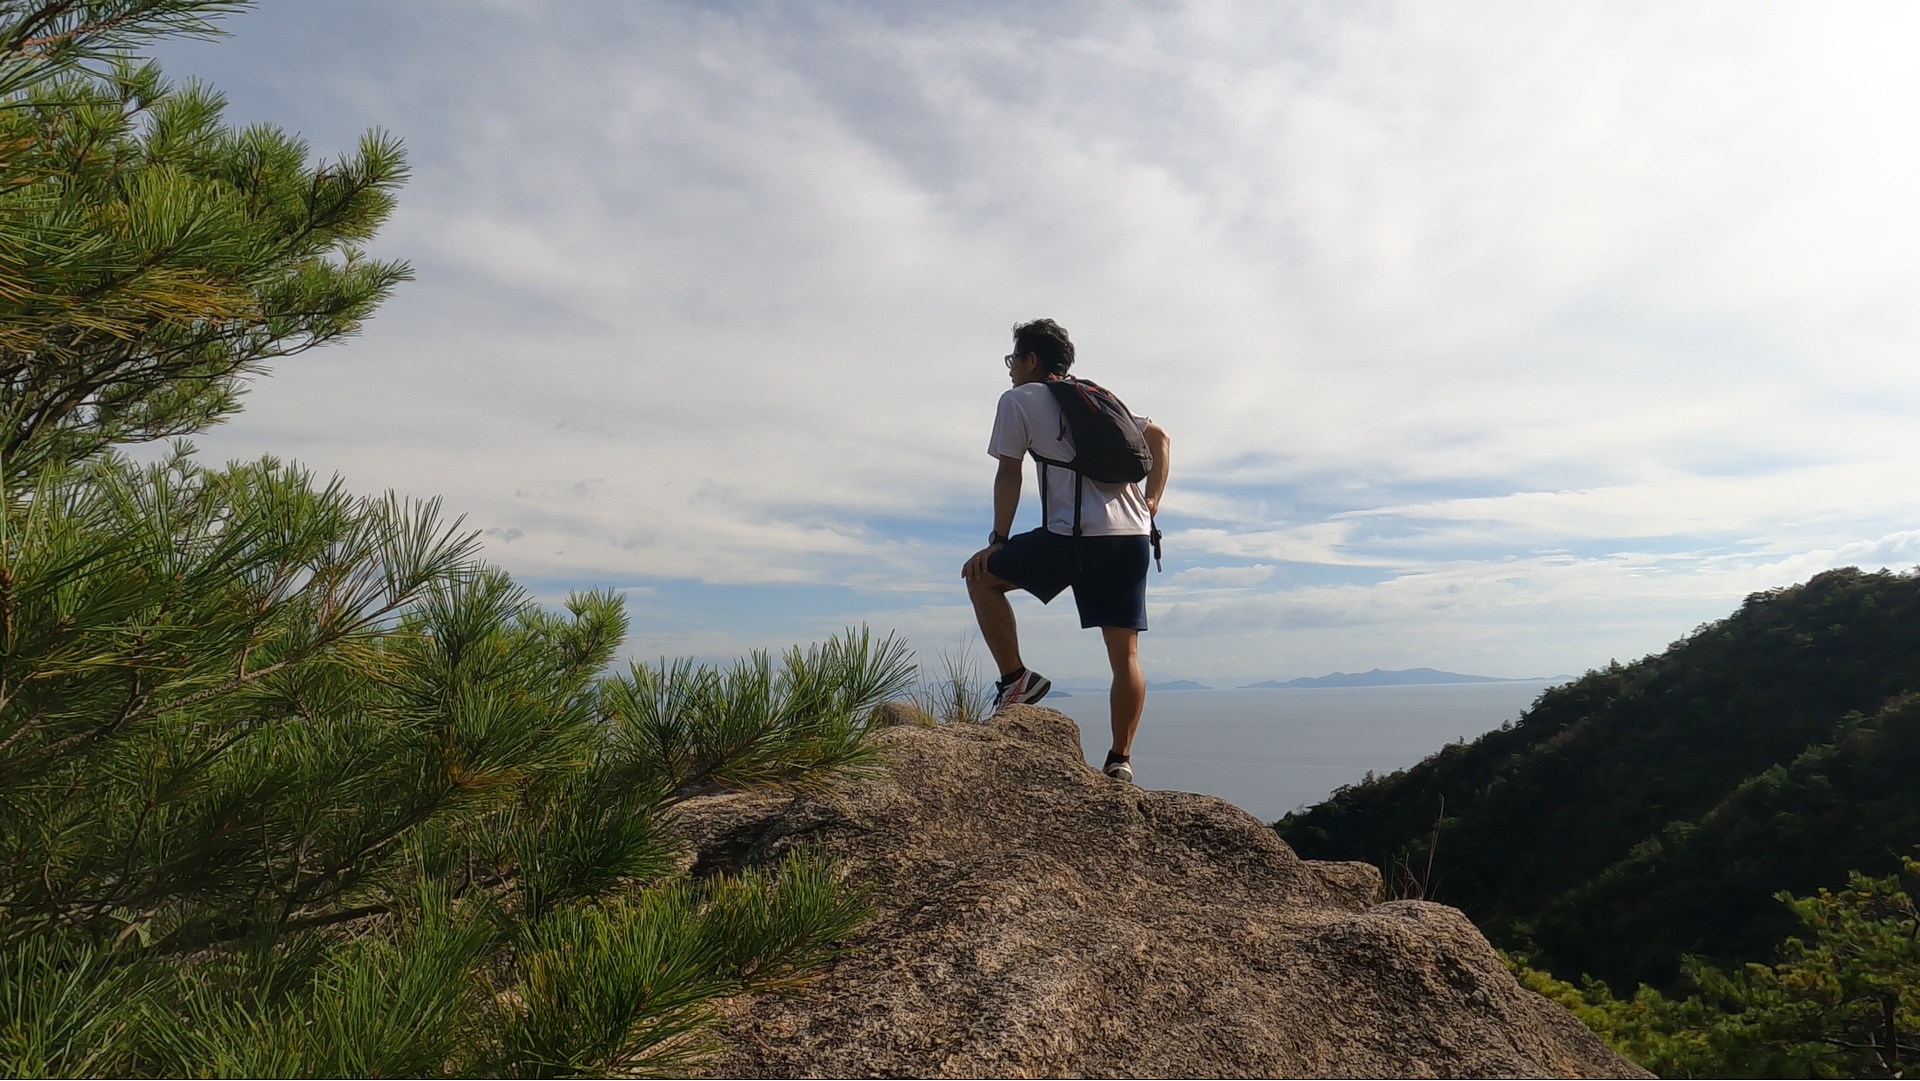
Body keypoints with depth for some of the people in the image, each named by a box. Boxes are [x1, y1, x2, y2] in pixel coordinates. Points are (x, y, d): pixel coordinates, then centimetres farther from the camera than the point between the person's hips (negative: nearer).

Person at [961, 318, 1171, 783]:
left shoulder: (1019, 399, 9)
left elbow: (1009, 475, 2)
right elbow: (1160, 437, 23)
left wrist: (997, 542, 4)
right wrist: (1151, 503, 19)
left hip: (1077, 535, -6)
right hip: (1132, 536, 7)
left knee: (982, 576, 12)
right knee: (1125, 653, 8)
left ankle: (1015, 678, 4)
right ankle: (1121, 761, 10)